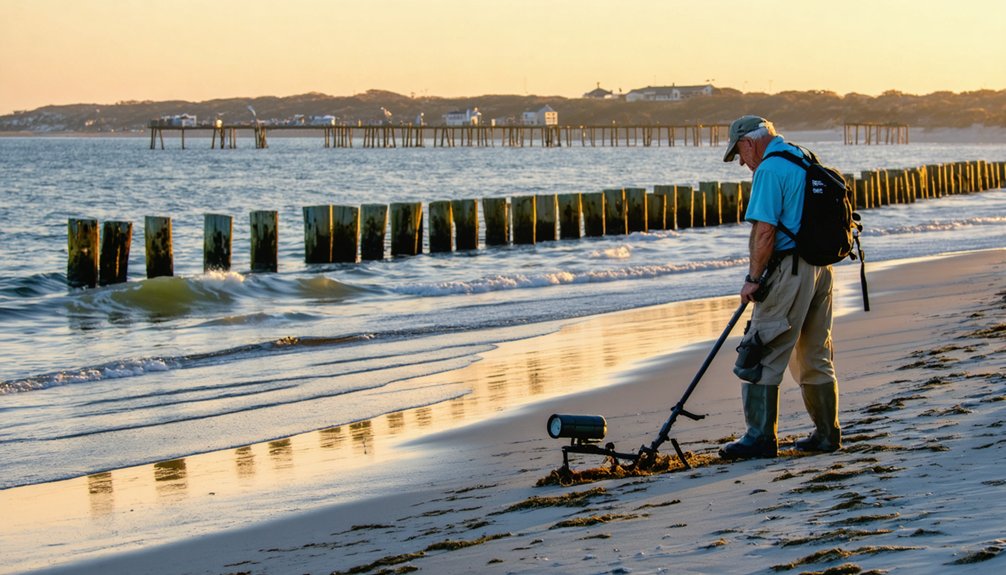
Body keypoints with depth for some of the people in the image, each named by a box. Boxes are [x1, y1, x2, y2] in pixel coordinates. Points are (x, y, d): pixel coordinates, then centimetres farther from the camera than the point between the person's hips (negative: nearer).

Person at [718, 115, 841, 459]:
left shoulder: (769, 169, -12)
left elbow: (765, 230, -19)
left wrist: (753, 279, -11)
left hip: (790, 271, -9)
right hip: (820, 268, 9)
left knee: (761, 356, -4)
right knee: (815, 357, 15)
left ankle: (761, 437, -5)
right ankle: (827, 434, 18)